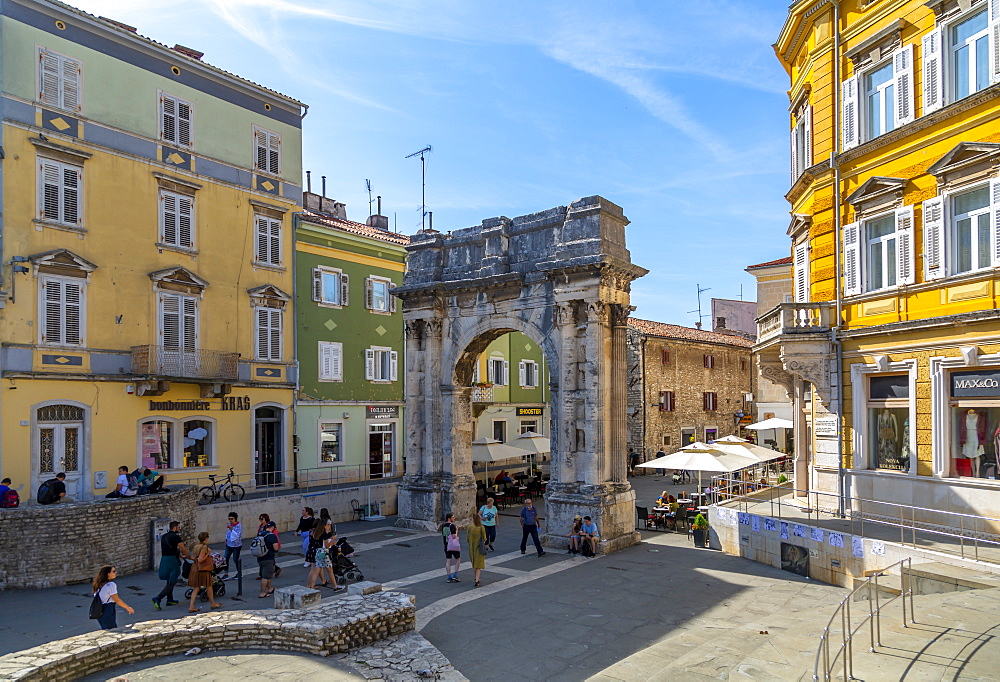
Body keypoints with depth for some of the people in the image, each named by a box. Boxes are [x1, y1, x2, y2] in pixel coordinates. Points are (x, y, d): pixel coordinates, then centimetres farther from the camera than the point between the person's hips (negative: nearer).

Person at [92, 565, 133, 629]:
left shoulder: (99, 585, 8)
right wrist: (128, 608, -4)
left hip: (99, 612, 8)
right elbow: (117, 600, -15)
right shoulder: (111, 585, -17)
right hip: (108, 611, -8)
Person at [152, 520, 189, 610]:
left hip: (164, 559, 9)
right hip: (172, 560, -9)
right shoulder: (176, 537, -12)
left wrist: (180, 555, 28)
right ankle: (158, 599, -13)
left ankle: (170, 600, 24)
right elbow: (183, 549, -8)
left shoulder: (164, 536, 13)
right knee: (172, 582, -4)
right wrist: (190, 557, 8)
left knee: (170, 581, 19)